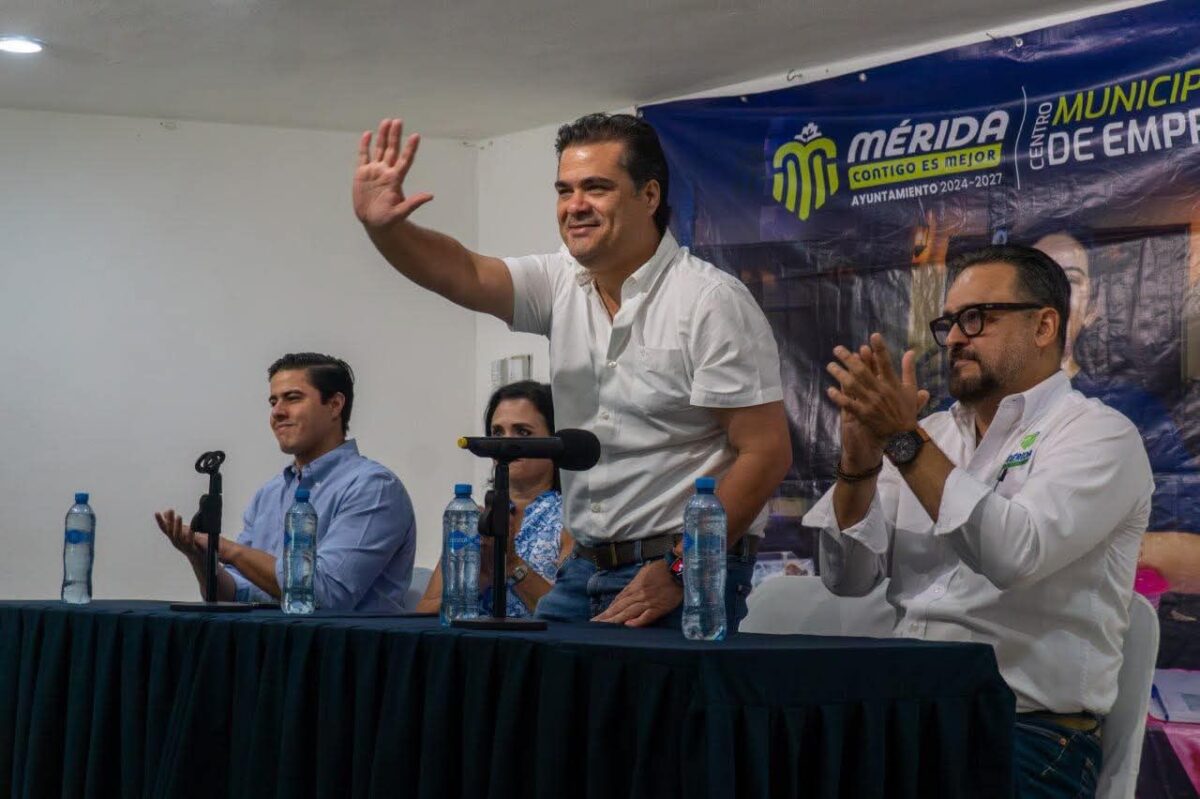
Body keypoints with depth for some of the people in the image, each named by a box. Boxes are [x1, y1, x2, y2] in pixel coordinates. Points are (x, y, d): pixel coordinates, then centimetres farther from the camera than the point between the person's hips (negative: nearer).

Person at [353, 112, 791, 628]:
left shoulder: (711, 300, -11)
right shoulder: (561, 284, 7)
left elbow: (766, 452, -14)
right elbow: (462, 275, -7)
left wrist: (678, 570, -17)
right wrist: (383, 227, -26)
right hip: (583, 571, 6)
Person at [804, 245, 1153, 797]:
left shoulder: (1099, 435, -3)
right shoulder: (931, 434, 15)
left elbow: (1015, 554, -21)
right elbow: (848, 578, 7)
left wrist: (905, 440, -21)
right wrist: (859, 458, -7)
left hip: (1032, 727, -5)